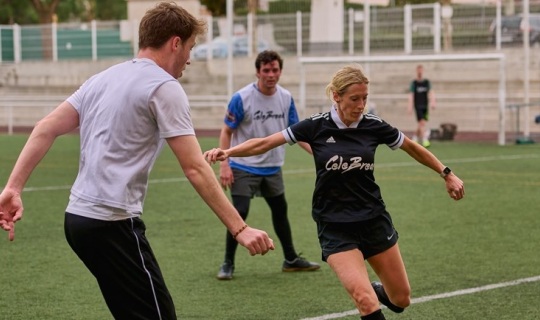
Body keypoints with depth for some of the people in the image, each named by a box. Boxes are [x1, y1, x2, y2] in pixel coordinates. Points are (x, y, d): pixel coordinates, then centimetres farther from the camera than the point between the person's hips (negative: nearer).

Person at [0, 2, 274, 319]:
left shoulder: (103, 78, 16)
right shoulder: (164, 86, -8)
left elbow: (46, 129, 9)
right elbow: (195, 169, -13)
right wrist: (240, 228, -12)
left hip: (78, 217, 9)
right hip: (113, 223, -9)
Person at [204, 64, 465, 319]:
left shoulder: (374, 126, -4)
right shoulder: (316, 126, -10)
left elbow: (412, 147, 12)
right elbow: (264, 143, -7)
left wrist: (446, 174, 15)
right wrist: (227, 152, -20)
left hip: (374, 220, 3)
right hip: (335, 227, -3)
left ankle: (375, 290, 42)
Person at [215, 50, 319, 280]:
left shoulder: (286, 98, -1)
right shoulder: (241, 98, -15)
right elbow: (226, 132, -9)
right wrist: (224, 165, -17)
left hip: (272, 168, 5)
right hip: (244, 168, -5)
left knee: (280, 210, 15)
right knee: (239, 213, -10)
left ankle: (291, 260, 29)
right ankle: (227, 264, 3)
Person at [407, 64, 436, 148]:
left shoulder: (427, 82, 8)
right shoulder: (413, 83, -1)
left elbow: (431, 93, 1)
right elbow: (411, 95, -4)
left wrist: (432, 102, -13)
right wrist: (410, 106, -12)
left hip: (425, 106, 4)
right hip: (417, 106, -4)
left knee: (422, 124, 7)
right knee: (421, 123, -15)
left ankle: (415, 138, 27)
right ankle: (424, 140, -17)